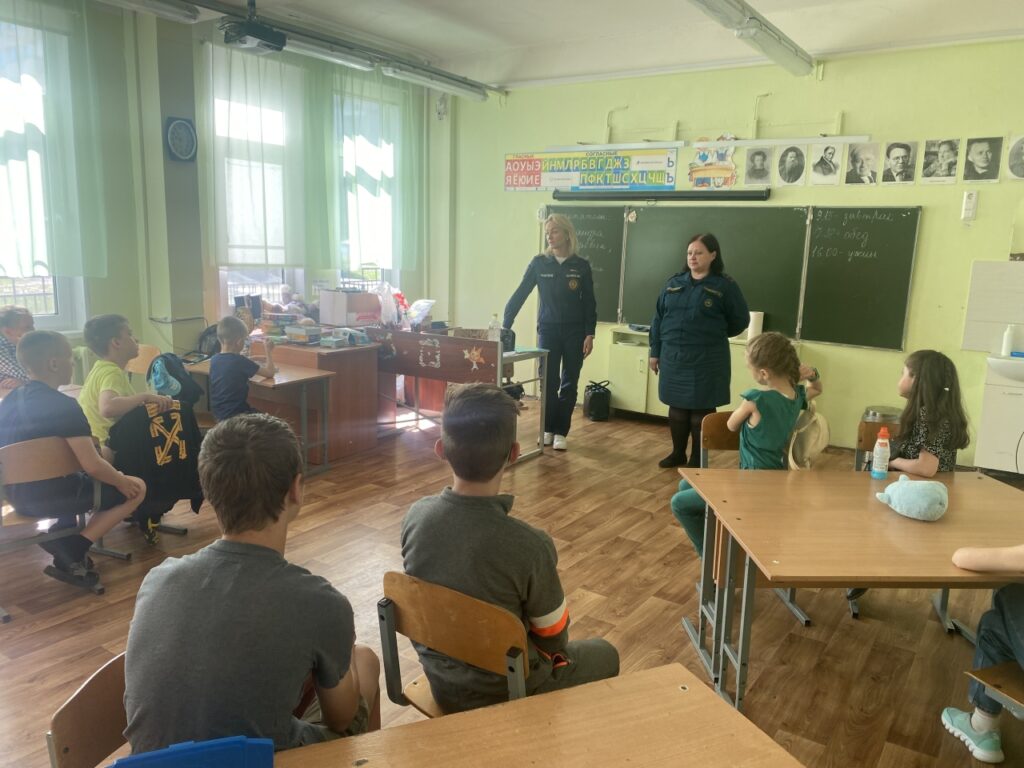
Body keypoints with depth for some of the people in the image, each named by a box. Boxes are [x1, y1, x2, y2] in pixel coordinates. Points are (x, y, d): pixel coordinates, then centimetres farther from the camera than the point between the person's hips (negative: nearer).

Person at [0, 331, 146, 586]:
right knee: (137, 488, 7)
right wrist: (121, 482, -5)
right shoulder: (63, 405, -20)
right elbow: (92, 466, -24)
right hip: (53, 496, -8)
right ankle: (73, 552, -2)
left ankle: (61, 539, 14)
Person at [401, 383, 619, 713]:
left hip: (439, 680, 5)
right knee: (604, 655, 24)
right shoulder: (529, 545, -33)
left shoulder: (416, 516, -18)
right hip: (502, 695, -5)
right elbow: (554, 638, -15)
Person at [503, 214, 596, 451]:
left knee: (569, 383, 5)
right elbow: (520, 295, -2)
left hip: (574, 332, 0)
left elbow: (589, 303, 2)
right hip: (547, 330, 0)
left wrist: (590, 334, -5)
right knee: (548, 382, 4)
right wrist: (505, 325, -9)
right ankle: (548, 429, 19)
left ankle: (561, 432, 14)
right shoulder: (539, 263, -1)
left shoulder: (581, 266, -1)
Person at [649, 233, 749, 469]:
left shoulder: (725, 286, -5)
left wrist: (713, 336, 11)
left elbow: (740, 320, 2)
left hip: (706, 360, -4)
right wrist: (655, 351, 8)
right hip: (673, 358, 4)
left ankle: (698, 461, 15)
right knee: (677, 408, 12)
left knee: (701, 410, 3)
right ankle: (678, 453, 28)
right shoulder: (674, 283, 7)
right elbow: (658, 319, 10)